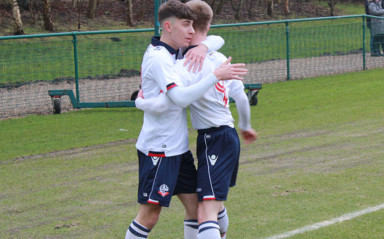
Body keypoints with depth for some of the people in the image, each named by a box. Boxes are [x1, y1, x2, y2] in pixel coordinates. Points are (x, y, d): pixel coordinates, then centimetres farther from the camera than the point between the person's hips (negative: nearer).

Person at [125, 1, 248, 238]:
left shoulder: (174, 53, 11)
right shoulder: (158, 58, -18)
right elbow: (181, 95, -31)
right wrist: (216, 75, -30)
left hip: (178, 148, 9)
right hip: (158, 149, -9)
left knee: (195, 205, 9)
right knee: (150, 214, -5)